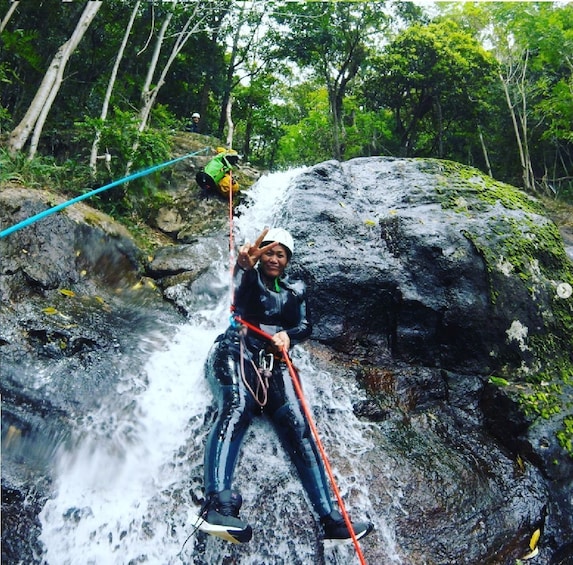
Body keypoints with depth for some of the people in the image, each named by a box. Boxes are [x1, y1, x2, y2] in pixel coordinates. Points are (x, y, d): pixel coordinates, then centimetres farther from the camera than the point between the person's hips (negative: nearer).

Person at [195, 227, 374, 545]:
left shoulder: (295, 289, 27)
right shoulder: (249, 276, 16)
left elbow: (305, 326, 12)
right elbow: (240, 291, -11)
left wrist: (288, 335, -14)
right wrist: (245, 265, -37)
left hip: (273, 361, 3)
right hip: (236, 351, -3)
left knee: (297, 426, -18)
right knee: (236, 406, -34)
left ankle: (330, 518, -21)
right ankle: (217, 504, -51)